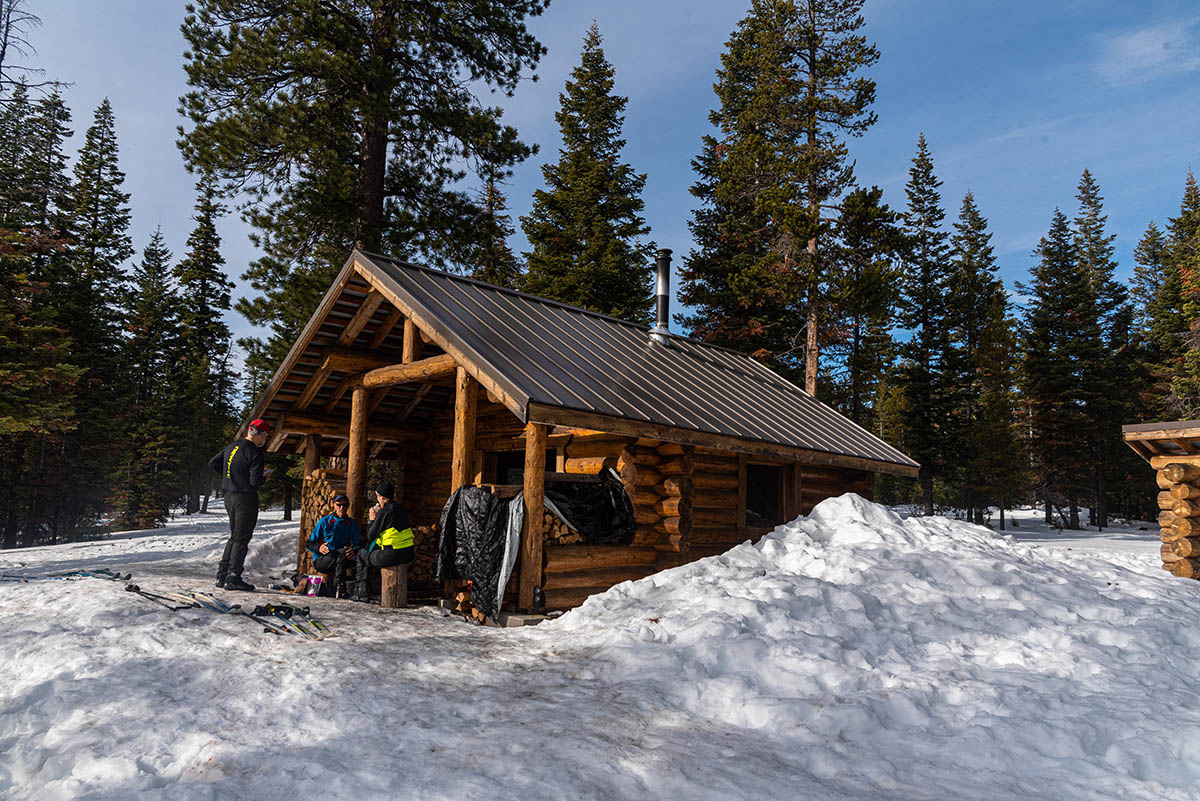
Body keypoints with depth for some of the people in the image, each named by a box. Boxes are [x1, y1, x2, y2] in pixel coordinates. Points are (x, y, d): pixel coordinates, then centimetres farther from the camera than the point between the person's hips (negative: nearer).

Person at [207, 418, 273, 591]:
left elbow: (213, 463, 17)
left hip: (229, 497, 8)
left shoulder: (231, 447, 8)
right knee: (242, 539, 0)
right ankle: (233, 578, 1)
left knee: (234, 536, 18)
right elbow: (255, 482, -21)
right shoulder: (254, 452, -17)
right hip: (245, 498, -8)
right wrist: (265, 476, -1)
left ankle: (222, 575, 19)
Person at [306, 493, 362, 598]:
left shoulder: (352, 523, 13)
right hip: (320, 561, -2)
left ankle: (339, 589, -36)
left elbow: (358, 543, 5)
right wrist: (318, 548, -18)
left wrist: (353, 550, -19)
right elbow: (309, 543, 6)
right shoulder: (324, 521, 7)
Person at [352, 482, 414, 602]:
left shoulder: (384, 512, -12)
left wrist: (372, 519, 8)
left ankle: (360, 593, 18)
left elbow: (370, 536, -7)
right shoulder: (401, 509, 12)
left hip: (392, 555, -8)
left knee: (361, 556, 17)